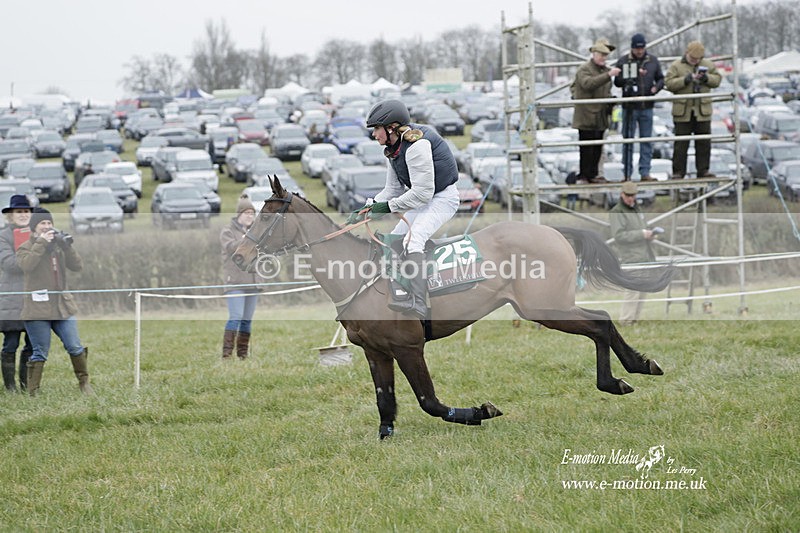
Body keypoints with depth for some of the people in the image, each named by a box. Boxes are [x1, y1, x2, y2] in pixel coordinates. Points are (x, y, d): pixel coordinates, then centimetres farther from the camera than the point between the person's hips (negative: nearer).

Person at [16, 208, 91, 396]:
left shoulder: (59, 246, 14)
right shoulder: (26, 248, 2)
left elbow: (77, 266, 5)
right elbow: (26, 264, -20)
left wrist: (67, 246, -7)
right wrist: (41, 243, -17)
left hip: (62, 305, 4)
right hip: (38, 308, -4)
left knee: (75, 348, 2)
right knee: (40, 353, -4)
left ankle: (84, 383, 18)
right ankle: (32, 392, 3)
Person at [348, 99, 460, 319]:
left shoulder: (416, 146, -24)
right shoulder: (394, 149, 8)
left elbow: (422, 192, -26)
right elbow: (393, 189, 13)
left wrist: (389, 206, -20)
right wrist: (366, 210, 0)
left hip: (443, 198, -11)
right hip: (423, 201, 11)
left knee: (412, 239, -29)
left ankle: (419, 305, -40)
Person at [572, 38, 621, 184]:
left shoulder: (605, 70, 19)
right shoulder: (584, 69, -8)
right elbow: (588, 84, -29)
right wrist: (608, 75, -36)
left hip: (600, 117, 8)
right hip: (586, 118, -8)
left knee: (597, 149, 10)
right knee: (586, 149, -6)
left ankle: (593, 175, 17)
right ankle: (584, 175, -1)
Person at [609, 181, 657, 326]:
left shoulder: (636, 209, 19)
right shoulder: (616, 212, -8)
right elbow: (619, 235, -17)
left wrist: (649, 234, 6)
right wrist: (642, 234, -20)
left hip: (644, 256, 9)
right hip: (631, 257, -9)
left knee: (642, 290, 8)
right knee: (634, 288, -14)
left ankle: (634, 319, 14)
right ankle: (626, 322, -12)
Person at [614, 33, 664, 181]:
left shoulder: (653, 61, 7)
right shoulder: (623, 61, -1)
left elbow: (661, 78, 14)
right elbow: (617, 81, -3)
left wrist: (656, 87, -7)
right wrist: (627, 79, -21)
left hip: (647, 107, 3)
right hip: (629, 107, -2)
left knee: (647, 140, 6)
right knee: (628, 140, 2)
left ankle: (645, 172, 12)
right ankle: (627, 173, 6)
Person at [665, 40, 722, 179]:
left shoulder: (708, 65, 11)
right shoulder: (676, 66, 1)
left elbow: (717, 79, 8)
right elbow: (669, 83, -9)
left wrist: (706, 78, -10)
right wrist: (686, 79, -18)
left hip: (702, 111, 3)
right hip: (683, 112, -3)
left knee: (704, 143, 5)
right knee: (681, 144, 0)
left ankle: (703, 170, 13)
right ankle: (678, 172, 5)